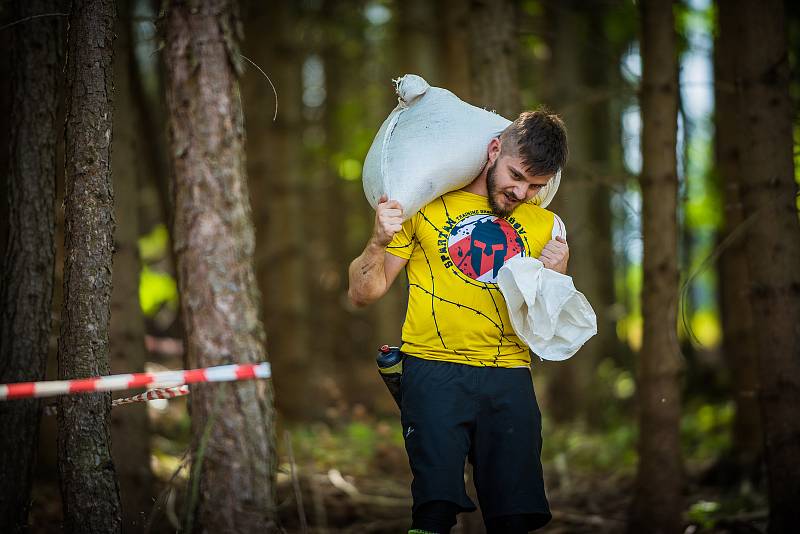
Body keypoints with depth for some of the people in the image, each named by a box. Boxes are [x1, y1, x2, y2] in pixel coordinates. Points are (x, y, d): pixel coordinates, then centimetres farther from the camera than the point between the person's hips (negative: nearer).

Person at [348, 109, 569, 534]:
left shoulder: (545, 226, 16)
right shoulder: (427, 204, 5)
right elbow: (363, 293, 5)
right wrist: (380, 242, -13)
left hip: (509, 375, 3)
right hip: (435, 368, -3)